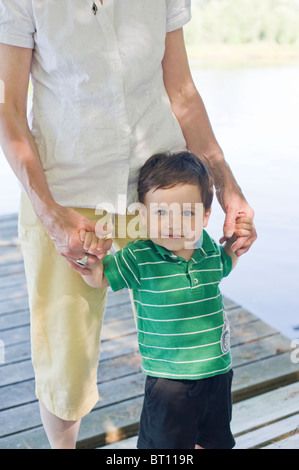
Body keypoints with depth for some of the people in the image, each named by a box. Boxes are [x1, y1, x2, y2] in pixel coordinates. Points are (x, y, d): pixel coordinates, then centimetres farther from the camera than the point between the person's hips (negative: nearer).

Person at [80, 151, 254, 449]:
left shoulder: (210, 251, -4)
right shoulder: (139, 259, -17)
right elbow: (97, 277, -7)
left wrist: (237, 240, 2)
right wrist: (88, 255, -27)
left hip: (218, 370, 4)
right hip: (168, 378, -4)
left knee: (216, 441, 25)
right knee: (165, 443, 13)